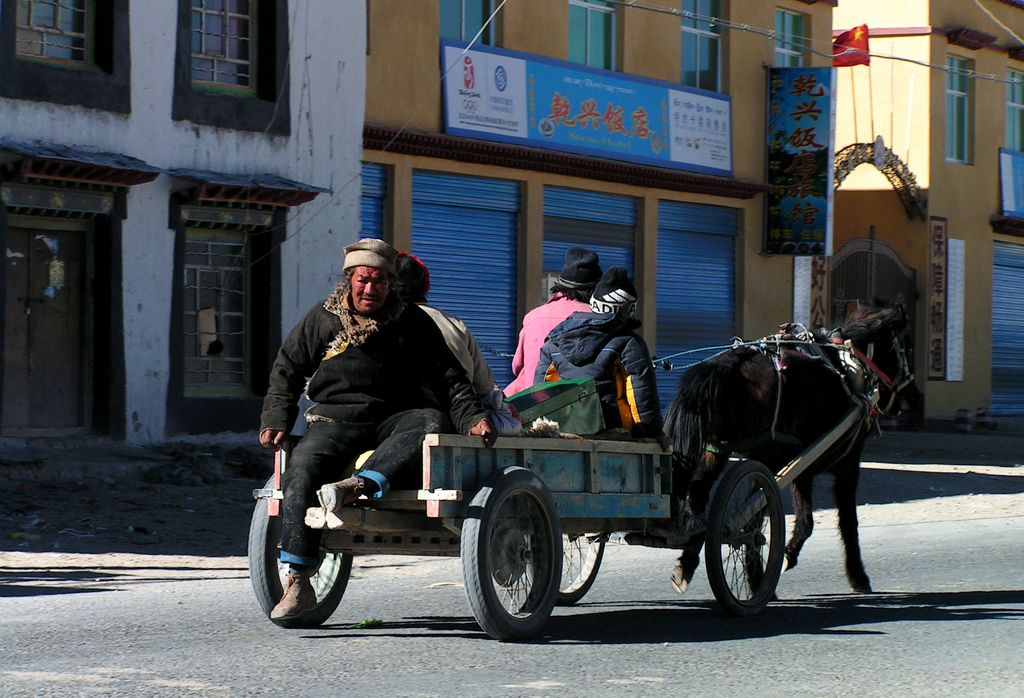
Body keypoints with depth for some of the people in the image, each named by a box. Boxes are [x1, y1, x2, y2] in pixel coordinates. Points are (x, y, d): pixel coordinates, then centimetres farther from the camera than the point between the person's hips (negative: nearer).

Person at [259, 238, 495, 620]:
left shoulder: (412, 322, 11)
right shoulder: (322, 320, 11)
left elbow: (448, 375, 13)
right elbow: (287, 369, 19)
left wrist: (472, 418, -2)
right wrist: (276, 420, 6)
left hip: (395, 417, 0)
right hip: (337, 417, 0)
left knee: (432, 422, -33)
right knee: (301, 467, -29)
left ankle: (364, 483, -55)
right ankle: (298, 583, -32)